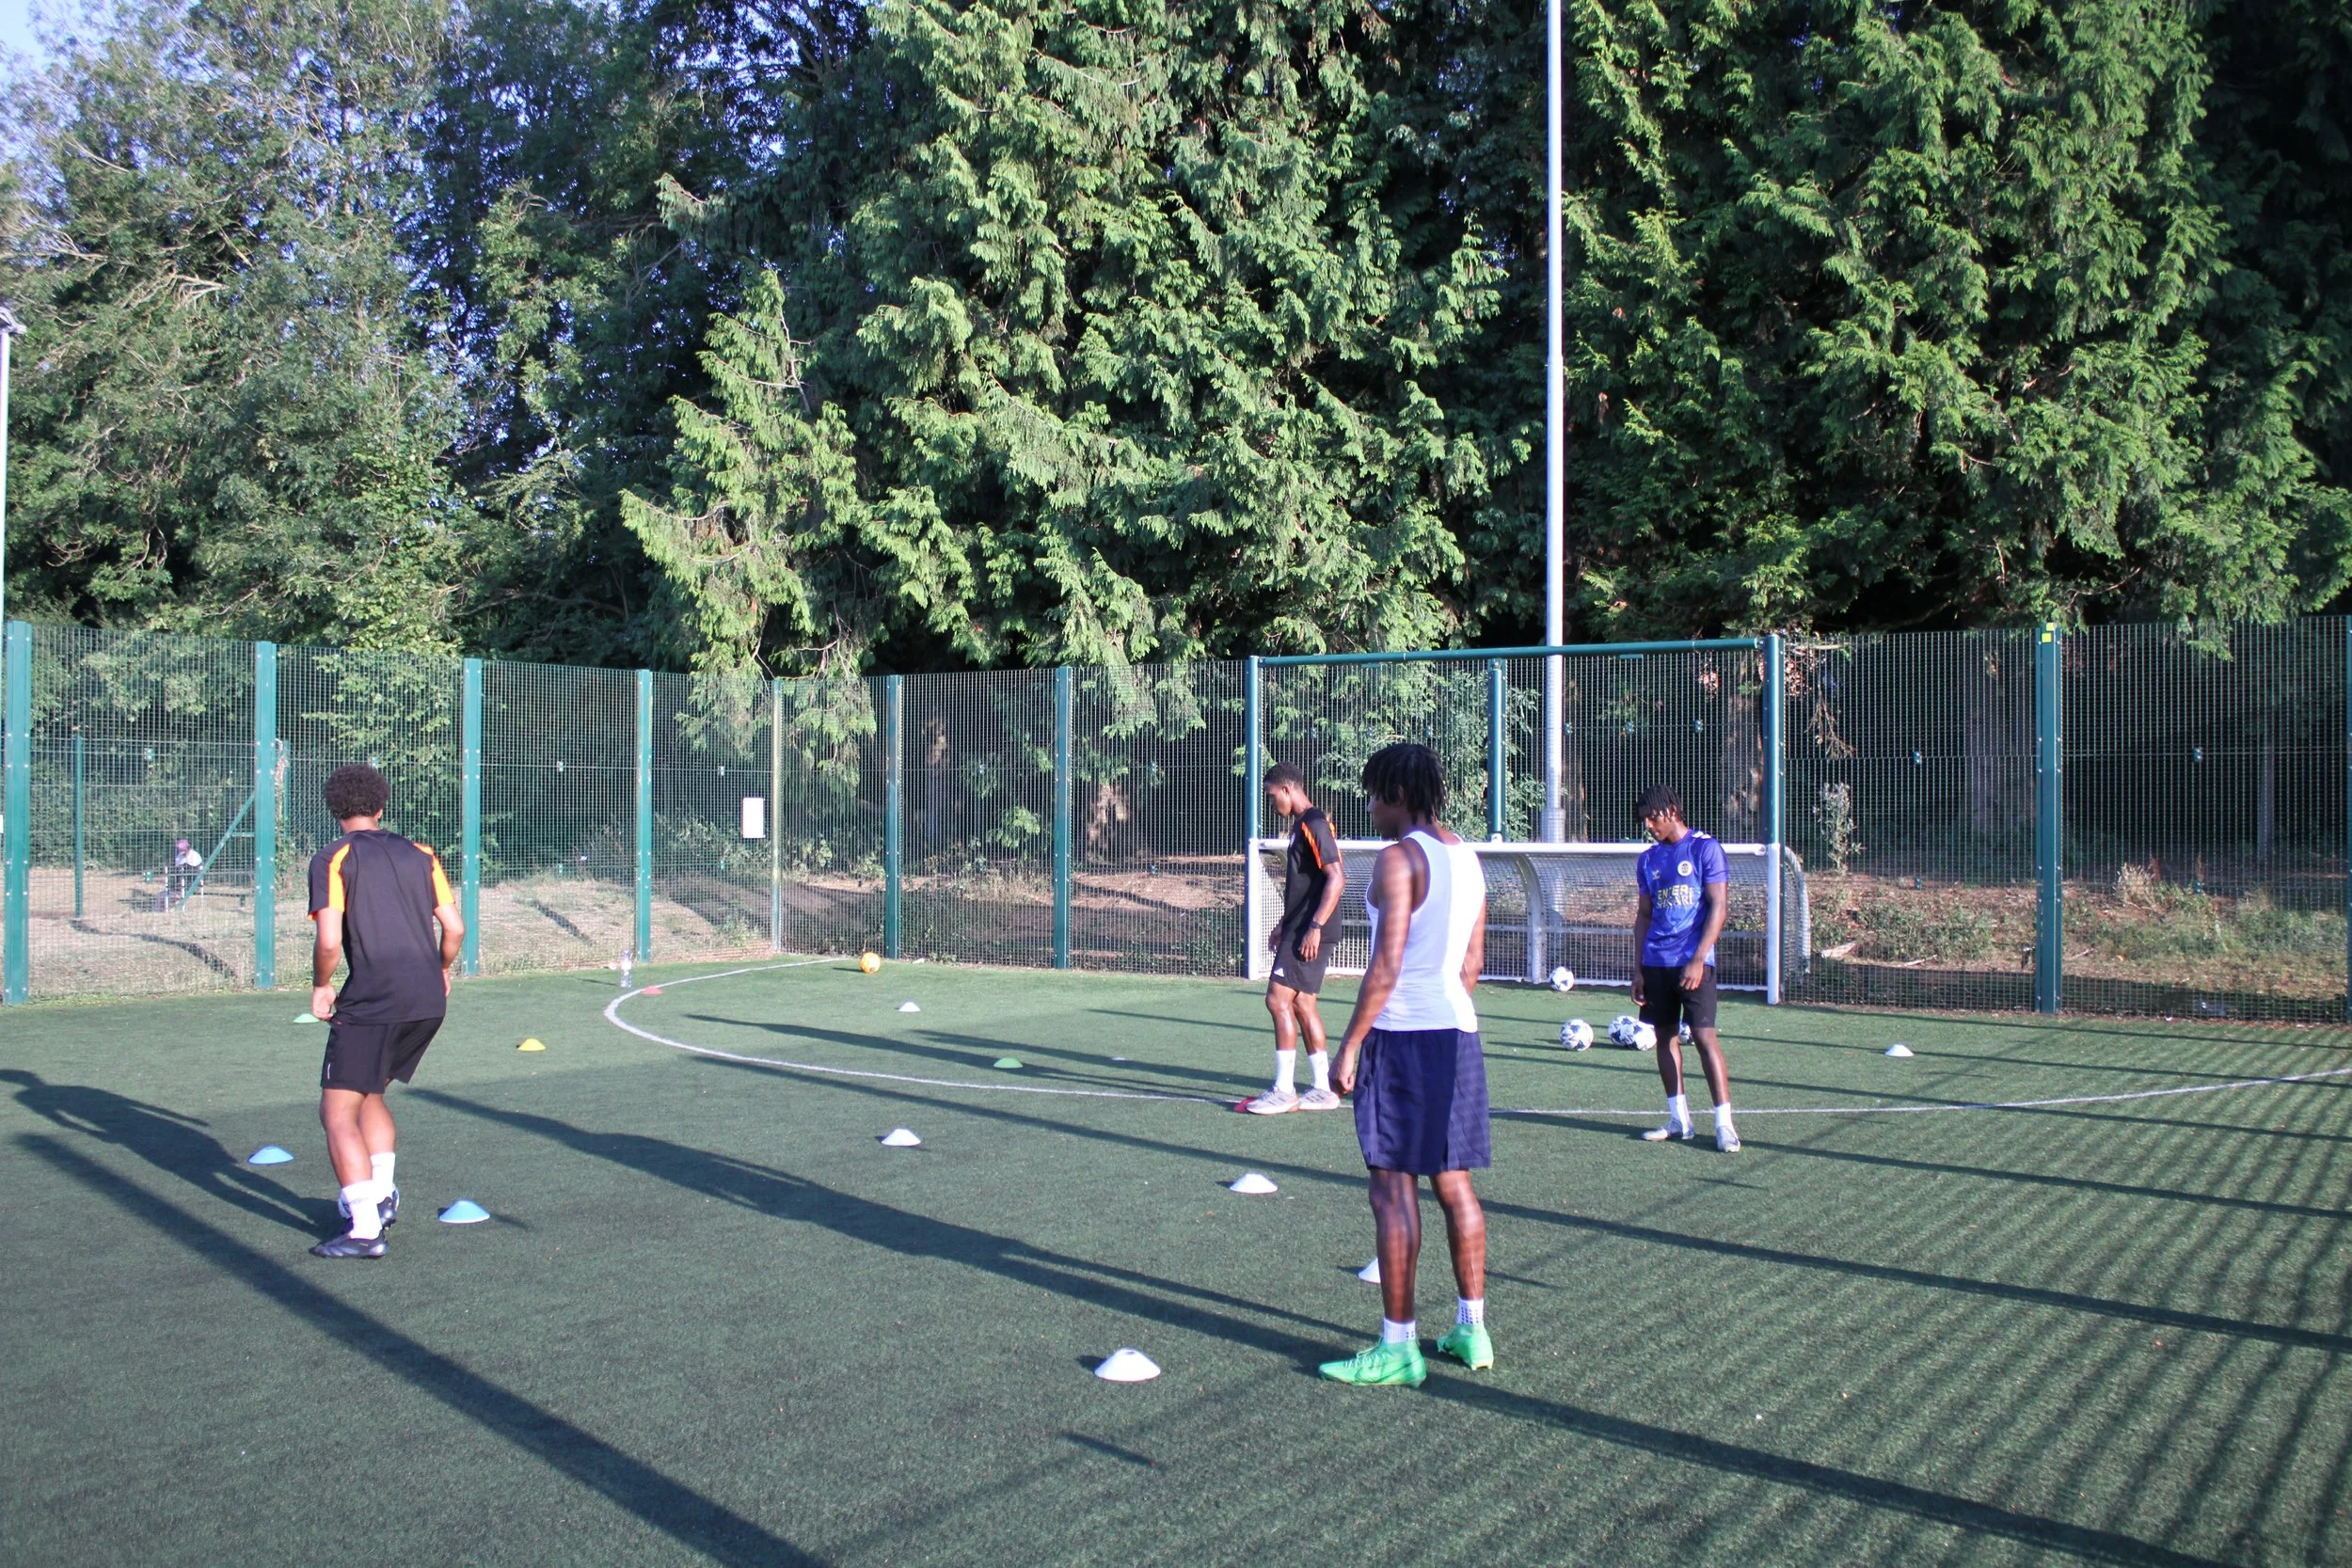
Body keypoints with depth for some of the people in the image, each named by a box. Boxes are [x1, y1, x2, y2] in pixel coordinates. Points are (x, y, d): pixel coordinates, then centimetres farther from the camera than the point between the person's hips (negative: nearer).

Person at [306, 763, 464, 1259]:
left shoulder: (333, 859, -2)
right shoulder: (419, 854, 13)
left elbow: (329, 941, -13)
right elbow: (455, 928, 9)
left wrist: (320, 987, 5)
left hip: (371, 1001, -6)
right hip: (428, 1002, 6)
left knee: (338, 1113, 1)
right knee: (371, 1094, 26)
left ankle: (365, 1228, -7)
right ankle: (381, 1195, 25)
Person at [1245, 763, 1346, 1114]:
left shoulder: (1313, 824, -14)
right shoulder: (1301, 825, 17)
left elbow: (1336, 878, -21)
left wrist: (1315, 927, -24)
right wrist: (1285, 924, 26)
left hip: (1309, 934, -10)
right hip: (1299, 929, 10)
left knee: (1278, 999, -10)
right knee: (1302, 1004, 11)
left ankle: (1284, 1091, -6)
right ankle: (1322, 1089, 15)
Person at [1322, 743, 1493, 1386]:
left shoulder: (1399, 858, -12)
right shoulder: (1467, 858, 13)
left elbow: (1386, 965, -18)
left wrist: (1349, 1045, -14)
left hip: (1403, 1036, -8)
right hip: (1458, 1031, 8)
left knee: (1394, 1190, -4)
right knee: (1454, 1184, 15)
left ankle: (1397, 1347, 0)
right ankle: (1472, 1331, 22)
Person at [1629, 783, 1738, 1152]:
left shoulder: (1705, 848, -4)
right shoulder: (1648, 859, 14)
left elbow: (1719, 907, -9)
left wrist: (1697, 959, -16)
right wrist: (1638, 968, 10)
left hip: (1693, 962, -6)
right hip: (1656, 963, 6)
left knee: (1704, 1035, -11)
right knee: (1665, 1036, 8)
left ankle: (1725, 1125, -8)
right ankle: (1679, 1120, 16)